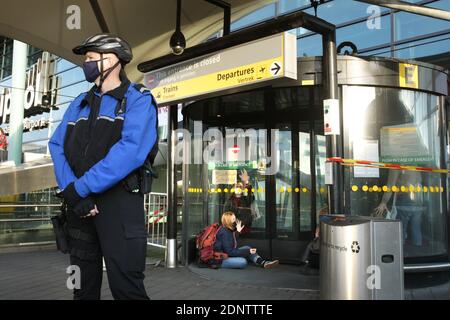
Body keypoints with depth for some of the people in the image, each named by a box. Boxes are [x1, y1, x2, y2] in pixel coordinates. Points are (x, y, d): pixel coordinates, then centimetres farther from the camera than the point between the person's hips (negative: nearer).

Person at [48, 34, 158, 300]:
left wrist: (79, 187, -19)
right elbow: (57, 146, 5)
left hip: (119, 200, -6)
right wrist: (72, 193, -12)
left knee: (126, 286, -5)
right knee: (84, 285, 17)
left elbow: (131, 151, -19)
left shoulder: (138, 99, -3)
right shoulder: (80, 103, 17)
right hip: (80, 200, 7)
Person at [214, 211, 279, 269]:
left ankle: (263, 263, -7)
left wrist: (237, 232, 12)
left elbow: (234, 246, 15)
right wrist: (247, 251, -21)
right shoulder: (224, 233, -22)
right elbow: (230, 252, -24)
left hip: (228, 255, 10)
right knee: (243, 262, -31)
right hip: (221, 259, -10)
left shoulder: (229, 230, 8)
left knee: (247, 248, 2)